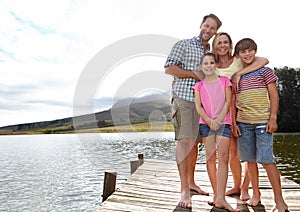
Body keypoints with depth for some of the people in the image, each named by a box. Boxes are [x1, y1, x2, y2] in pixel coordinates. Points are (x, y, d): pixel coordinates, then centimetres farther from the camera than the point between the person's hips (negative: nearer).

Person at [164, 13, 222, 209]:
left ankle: (191, 182, 23)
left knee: (194, 141, 10)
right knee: (184, 140, -12)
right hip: (183, 98, -7)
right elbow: (169, 68, -9)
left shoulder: (211, 52, 22)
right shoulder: (183, 45, 2)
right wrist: (195, 74, -10)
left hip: (200, 101, 7)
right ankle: (184, 190, -7)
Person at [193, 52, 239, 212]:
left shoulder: (224, 80, 9)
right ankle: (216, 194, 12)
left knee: (223, 158, -9)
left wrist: (219, 119, -10)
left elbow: (228, 101, 2)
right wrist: (209, 121, -11)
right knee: (210, 158, 2)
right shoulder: (199, 85, 9)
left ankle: (220, 198, -8)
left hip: (223, 122, -1)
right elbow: (198, 106, 1)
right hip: (206, 123, 1)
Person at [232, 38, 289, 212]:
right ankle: (256, 194, 23)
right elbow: (233, 101, 12)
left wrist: (273, 118, -8)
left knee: (266, 158, -7)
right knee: (250, 159, 8)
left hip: (263, 120, -3)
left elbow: (274, 95, 1)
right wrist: (233, 122, 4)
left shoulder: (264, 71, 4)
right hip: (243, 122, 3)